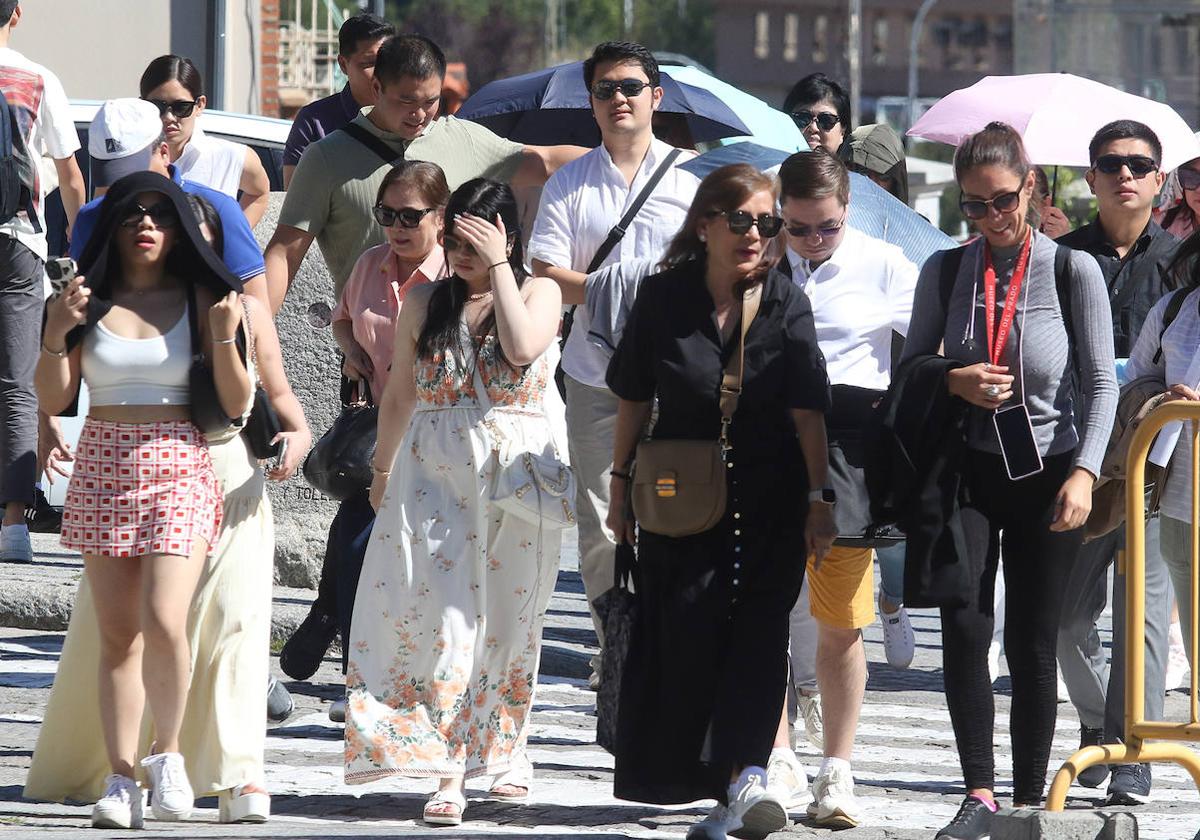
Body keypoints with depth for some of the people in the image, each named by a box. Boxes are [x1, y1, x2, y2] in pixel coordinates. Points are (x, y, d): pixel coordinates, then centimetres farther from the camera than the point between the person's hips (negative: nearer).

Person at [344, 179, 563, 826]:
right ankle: (449, 772, -20)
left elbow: (522, 348, -19)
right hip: (435, 473, 1)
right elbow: (401, 393, 19)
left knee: (509, 616, 7)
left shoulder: (538, 292, 3)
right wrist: (382, 470, 25)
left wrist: (500, 267, -13)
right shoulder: (425, 304, 9)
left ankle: (505, 748, 27)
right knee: (443, 611, -13)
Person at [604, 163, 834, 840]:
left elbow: (807, 410, -6)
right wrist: (621, 484, 8)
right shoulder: (664, 299, -2)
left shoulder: (787, 305, -4)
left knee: (758, 630, -11)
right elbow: (634, 401, 6)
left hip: (769, 500, -1)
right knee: (686, 631, 1)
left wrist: (818, 498, -9)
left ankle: (745, 778, -22)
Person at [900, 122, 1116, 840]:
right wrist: (953, 382, -10)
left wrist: (1085, 472, -14)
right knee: (964, 622, -14)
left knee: (1033, 644, 1)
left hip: (1046, 476, -2)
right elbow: (910, 369, 12)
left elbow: (1102, 383, -3)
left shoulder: (1073, 271, -4)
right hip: (969, 472, 2)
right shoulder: (946, 272, 4)